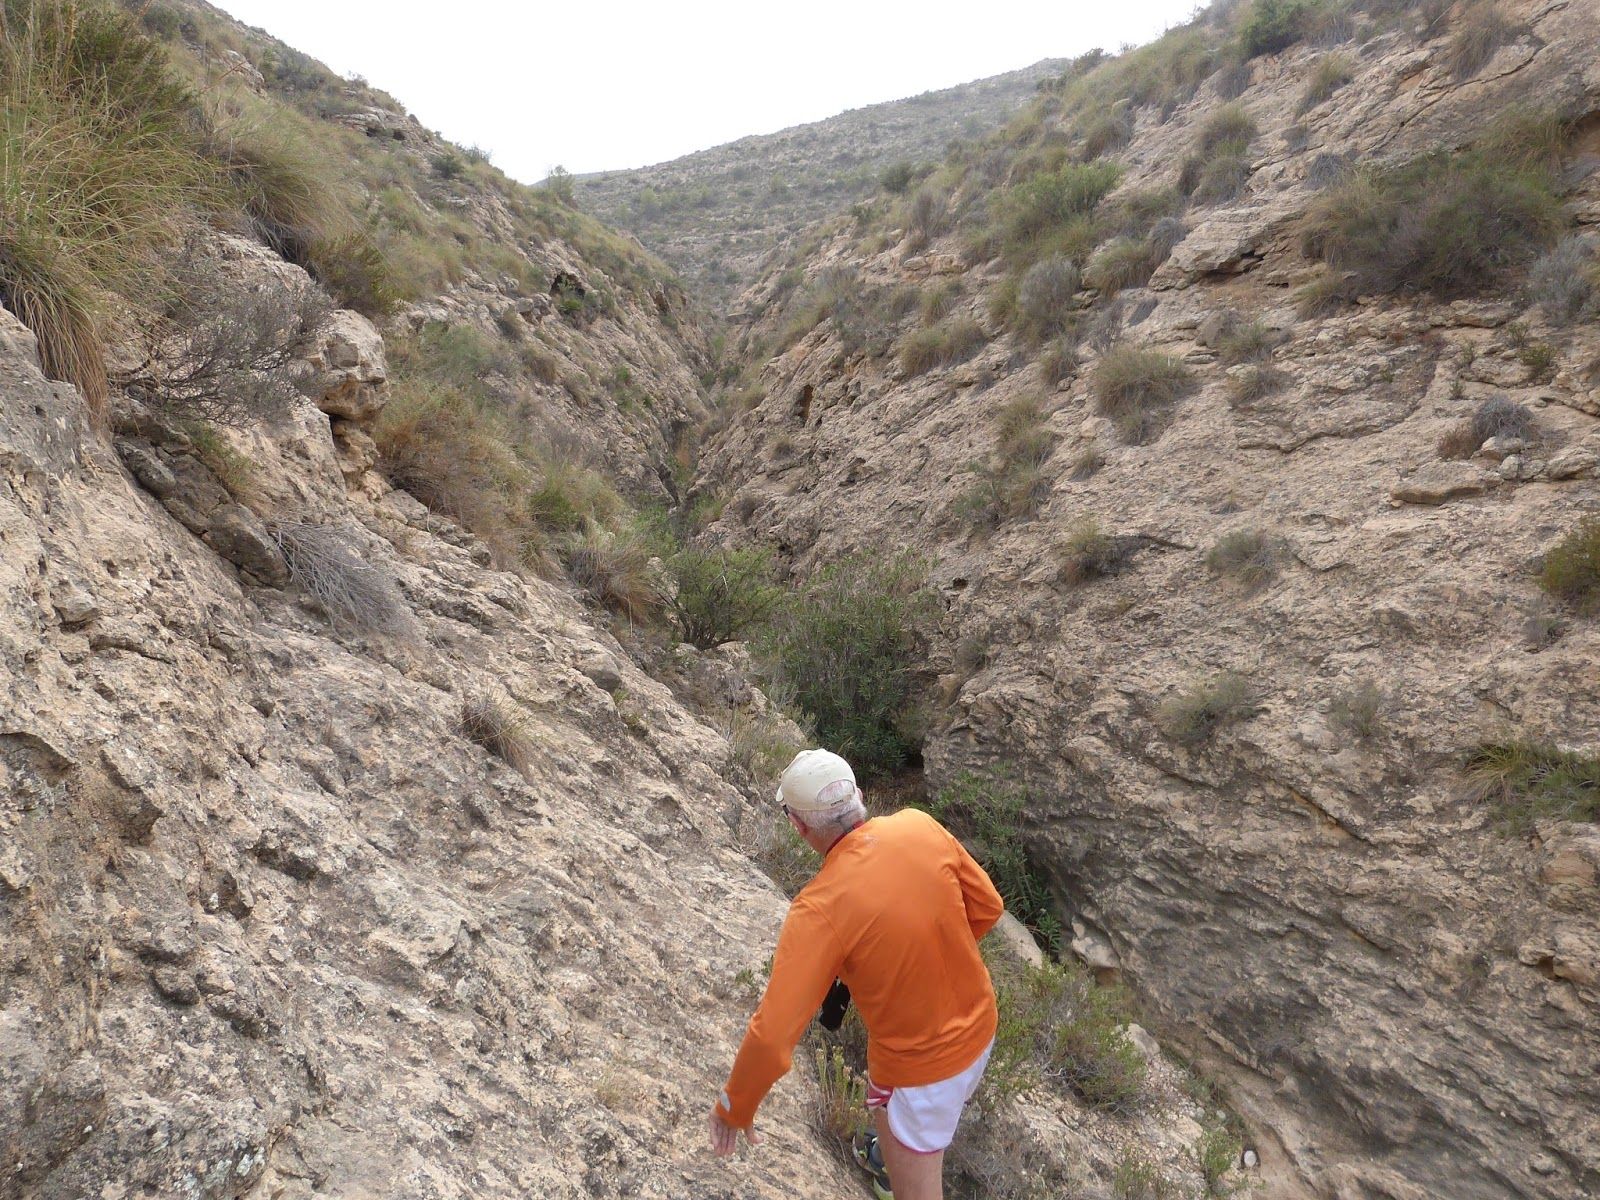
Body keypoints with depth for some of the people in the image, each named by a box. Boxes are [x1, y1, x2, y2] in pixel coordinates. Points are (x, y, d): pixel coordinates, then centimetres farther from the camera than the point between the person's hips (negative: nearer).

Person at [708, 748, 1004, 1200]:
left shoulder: (819, 909, -30)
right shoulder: (922, 827, -16)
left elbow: (771, 1036, -28)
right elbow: (987, 908, -1)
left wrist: (733, 1108, -10)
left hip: (921, 1065, -7)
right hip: (979, 1027, 7)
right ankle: (891, 1157, 65)